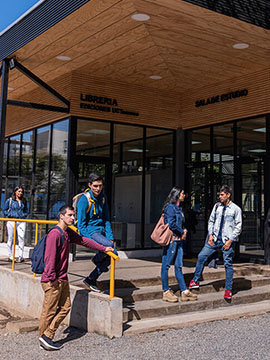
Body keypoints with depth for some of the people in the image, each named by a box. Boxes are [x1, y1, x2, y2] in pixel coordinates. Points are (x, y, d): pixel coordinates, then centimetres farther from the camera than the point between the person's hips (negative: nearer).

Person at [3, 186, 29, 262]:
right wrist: (10, 215, -6)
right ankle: (10, 256, 10)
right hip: (11, 221, -2)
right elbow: (4, 210, 8)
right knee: (10, 238, 2)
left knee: (21, 238, -9)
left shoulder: (24, 201, 12)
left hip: (21, 221, 2)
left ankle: (21, 256, -7)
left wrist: (23, 215, 3)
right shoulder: (9, 200, 5)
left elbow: (27, 211, 21)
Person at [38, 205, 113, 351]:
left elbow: (83, 240, 23)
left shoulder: (68, 233, 12)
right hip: (53, 280, -9)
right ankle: (44, 338, 12)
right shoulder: (54, 233, -17)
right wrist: (52, 278, -21)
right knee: (49, 311, 0)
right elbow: (49, 258, -20)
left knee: (65, 307, 9)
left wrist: (103, 248, 26)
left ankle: (47, 336, 14)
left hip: (63, 279, 9)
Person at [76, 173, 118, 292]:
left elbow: (106, 219, 11)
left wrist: (110, 236, 0)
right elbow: (81, 224, -14)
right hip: (89, 231, -7)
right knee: (109, 246, -29)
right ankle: (97, 259, 4)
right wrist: (90, 240, -22)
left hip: (100, 230, 7)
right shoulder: (84, 200, -14)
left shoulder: (103, 198, 6)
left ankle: (91, 279, 9)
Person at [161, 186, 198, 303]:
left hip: (178, 240, 9)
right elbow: (171, 224, -18)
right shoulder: (170, 207, -11)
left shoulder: (178, 208, 17)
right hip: (171, 239, -9)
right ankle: (166, 292, 5)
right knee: (166, 265, 0)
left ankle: (184, 291, 11)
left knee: (179, 266, 9)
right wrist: (182, 232, -6)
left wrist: (184, 230, 4)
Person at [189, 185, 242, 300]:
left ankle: (228, 289, 12)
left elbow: (238, 227, -4)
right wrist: (210, 234, 1)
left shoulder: (236, 209, -4)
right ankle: (195, 281, 14)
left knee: (228, 264, 0)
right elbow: (211, 221, 14)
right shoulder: (217, 206, 8)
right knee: (201, 256, 1)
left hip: (227, 241, -4)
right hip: (214, 239, 4)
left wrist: (230, 240, -11)